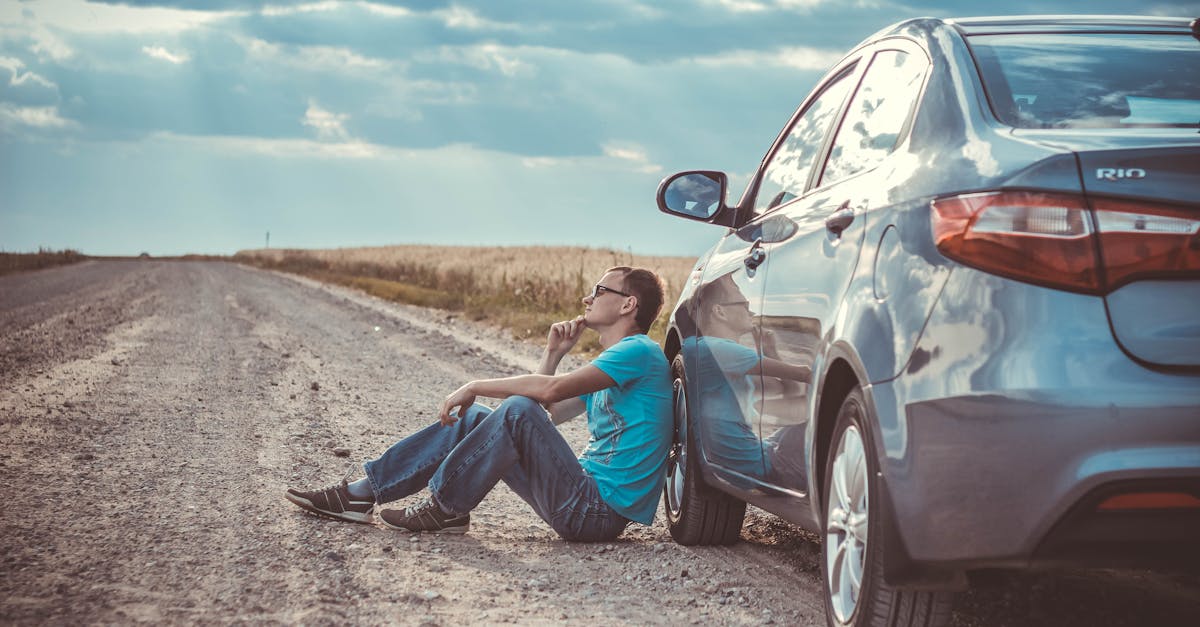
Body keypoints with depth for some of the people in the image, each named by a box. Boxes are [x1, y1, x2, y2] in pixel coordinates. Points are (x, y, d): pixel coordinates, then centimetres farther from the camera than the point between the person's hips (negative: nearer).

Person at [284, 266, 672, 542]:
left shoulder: (640, 352, -10)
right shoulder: (610, 363, 22)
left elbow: (550, 390, -22)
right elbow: (544, 416, 22)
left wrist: (475, 387, -12)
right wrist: (552, 355, 12)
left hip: (598, 513, -10)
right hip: (583, 502, 10)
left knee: (519, 411, -26)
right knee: (472, 419, 9)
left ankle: (446, 509, -10)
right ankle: (362, 494, 6)